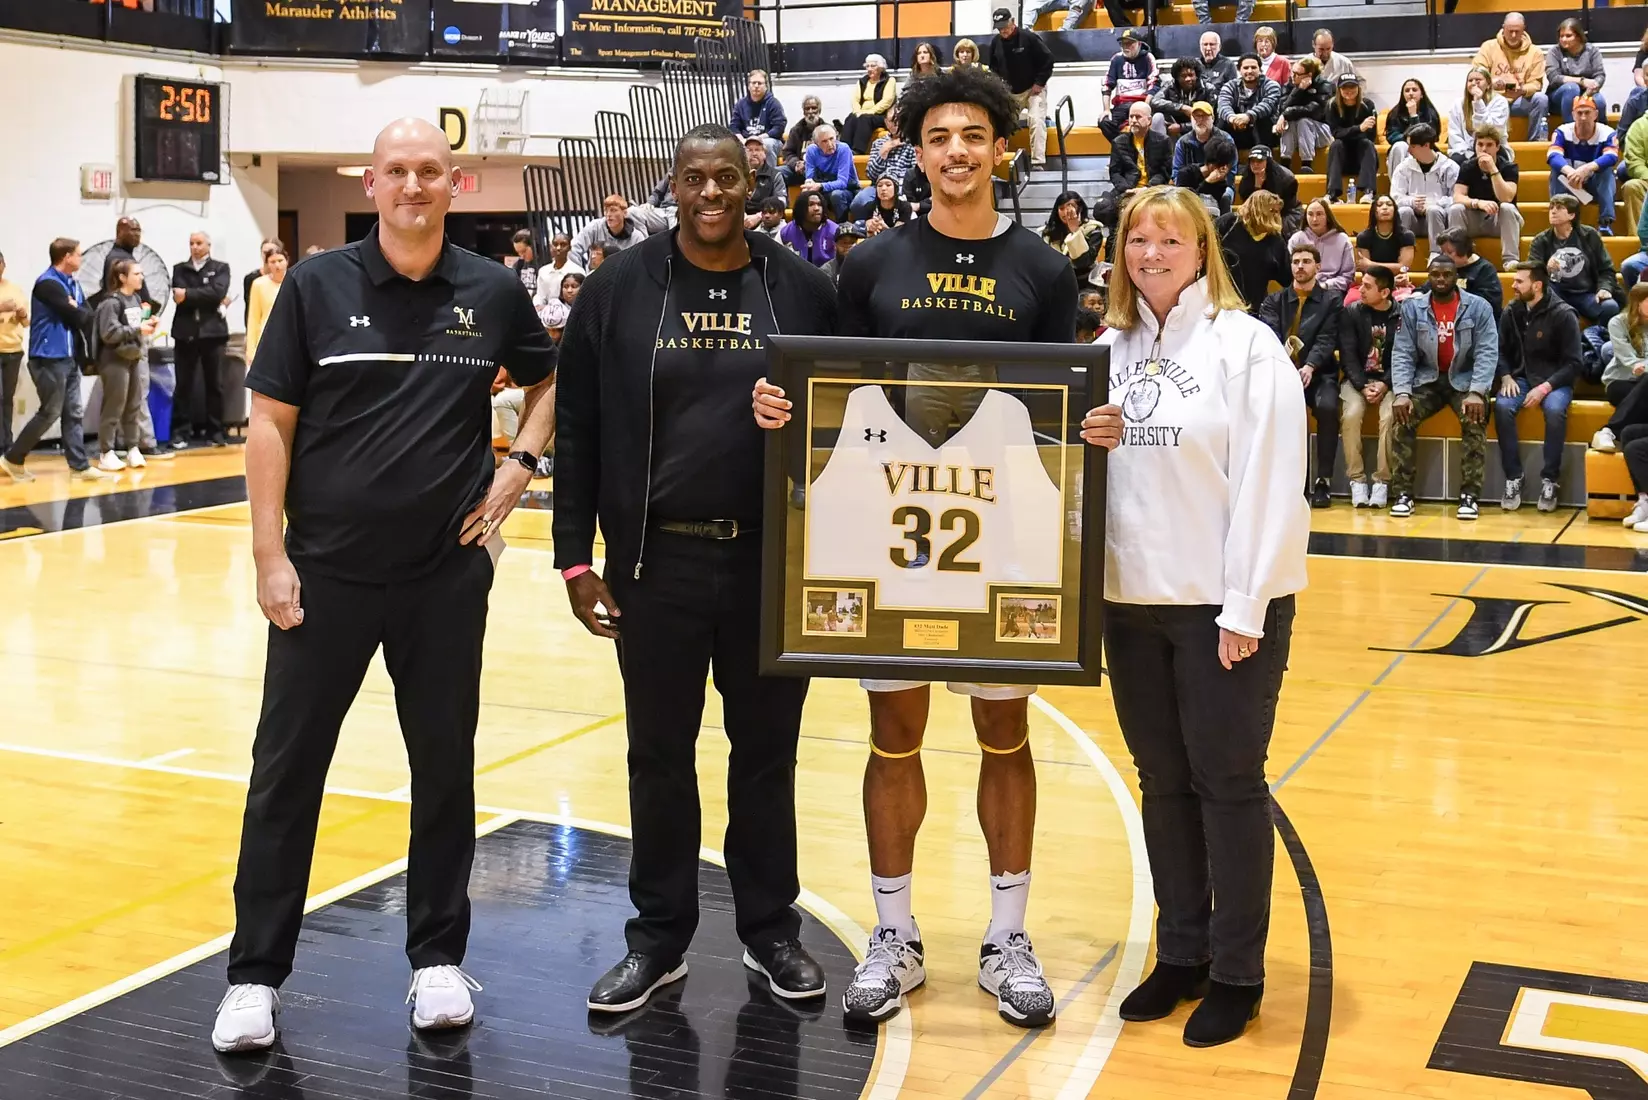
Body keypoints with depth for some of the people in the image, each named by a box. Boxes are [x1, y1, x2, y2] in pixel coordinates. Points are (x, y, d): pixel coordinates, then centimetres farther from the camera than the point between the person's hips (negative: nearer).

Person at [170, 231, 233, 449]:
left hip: (213, 332, -1)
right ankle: (180, 432, 5)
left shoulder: (221, 268, 7)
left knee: (215, 384, 4)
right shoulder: (180, 269, 11)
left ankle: (215, 432, 10)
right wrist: (212, 302, -9)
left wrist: (188, 294, -10)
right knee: (183, 385, 1)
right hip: (185, 333, 1)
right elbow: (178, 296, -5)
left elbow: (217, 292, -11)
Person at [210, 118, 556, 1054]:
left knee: (445, 764, 10)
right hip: (326, 569, -1)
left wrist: (522, 464, 1)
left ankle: (439, 957, 25)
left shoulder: (494, 292, 1)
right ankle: (255, 974, 16)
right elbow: (271, 422, -2)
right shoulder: (317, 285, -3)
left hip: (448, 572, 1)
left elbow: (550, 381, 17)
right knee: (286, 766, 4)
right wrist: (270, 554, -7)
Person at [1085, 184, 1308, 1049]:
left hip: (1224, 604, -5)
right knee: (1162, 781, 13)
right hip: (1132, 600, 5)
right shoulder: (1109, 348, 9)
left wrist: (1245, 607, -17)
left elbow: (1269, 482, -14)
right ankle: (1181, 953, 26)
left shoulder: (1246, 345, -8)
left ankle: (1236, 973, 15)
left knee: (1228, 783, 3)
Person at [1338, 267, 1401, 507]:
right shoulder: (1351, 312, 2)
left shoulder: (1402, 315, -1)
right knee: (1351, 414, -28)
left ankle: (1382, 481, -21)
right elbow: (1348, 354, -3)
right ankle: (1356, 480, -19)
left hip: (1389, 381, -1)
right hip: (1358, 379, 1)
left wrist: (1385, 385, -17)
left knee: (1390, 416, -30)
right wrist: (1362, 387, -14)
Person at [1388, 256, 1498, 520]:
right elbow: (1402, 353, -4)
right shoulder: (1412, 307, 1)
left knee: (1475, 419, -30)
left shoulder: (1478, 307, -4)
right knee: (1402, 417, -25)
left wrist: (1477, 392, -25)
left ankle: (1469, 495, -23)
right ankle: (1403, 493, -18)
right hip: (1426, 380, 2)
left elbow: (1487, 352, -10)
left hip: (1465, 379, -1)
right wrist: (1402, 392, -20)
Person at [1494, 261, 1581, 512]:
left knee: (1555, 410, -35)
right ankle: (1513, 479, -22)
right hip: (1520, 378, 3)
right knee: (1502, 406, -29)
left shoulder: (1563, 314, -7)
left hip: (1554, 380, -3)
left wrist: (1545, 387, -20)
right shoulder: (1511, 312, 4)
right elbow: (1501, 352, 13)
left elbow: (1573, 364, -8)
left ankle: (1549, 480, -23)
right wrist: (1506, 377, -7)